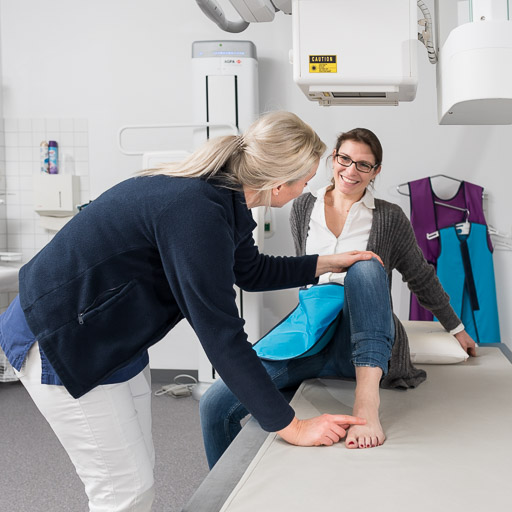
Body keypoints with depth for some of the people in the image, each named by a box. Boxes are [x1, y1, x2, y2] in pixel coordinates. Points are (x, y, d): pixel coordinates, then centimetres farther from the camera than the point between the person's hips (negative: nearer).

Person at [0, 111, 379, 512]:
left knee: (139, 477, 15)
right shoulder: (198, 211, -31)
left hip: (117, 339, 10)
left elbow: (251, 271, 18)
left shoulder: (222, 197, -1)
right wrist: (290, 426, -24)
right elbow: (222, 334, -30)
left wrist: (329, 263, 19)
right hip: (62, 339, -9)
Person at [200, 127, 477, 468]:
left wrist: (457, 328, 22)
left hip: (366, 345, -2)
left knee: (366, 267, -34)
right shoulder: (304, 208, 11)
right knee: (216, 404, -19)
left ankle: (367, 397, -45)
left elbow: (422, 278, 15)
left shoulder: (390, 218, 4)